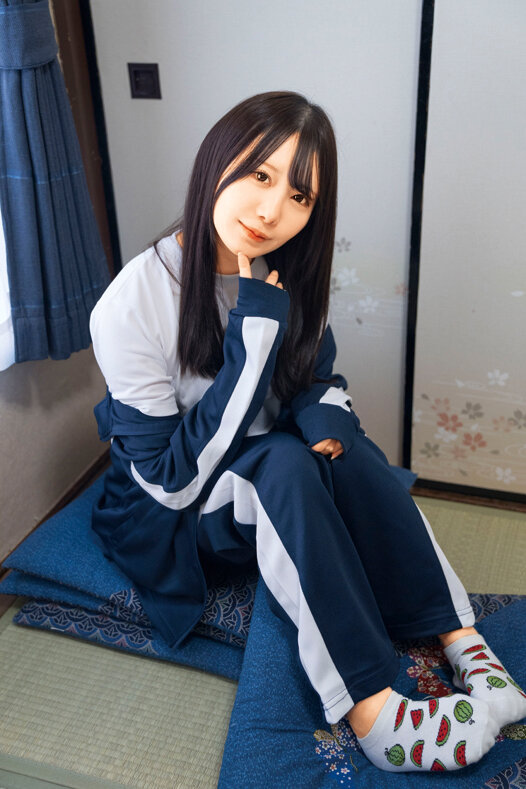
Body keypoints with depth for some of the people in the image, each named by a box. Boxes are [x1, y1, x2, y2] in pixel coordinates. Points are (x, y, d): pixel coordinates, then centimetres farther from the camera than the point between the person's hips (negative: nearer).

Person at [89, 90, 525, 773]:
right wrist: (255, 334, -31)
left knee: (341, 444, -26)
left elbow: (320, 374, 7)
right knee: (284, 461, -33)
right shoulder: (132, 307, -24)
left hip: (273, 494, 5)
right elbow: (171, 478, -24)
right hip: (173, 515, -4)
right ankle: (370, 710, -32)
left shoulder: (285, 277, -7)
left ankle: (460, 640, -22)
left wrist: (323, 406, -20)